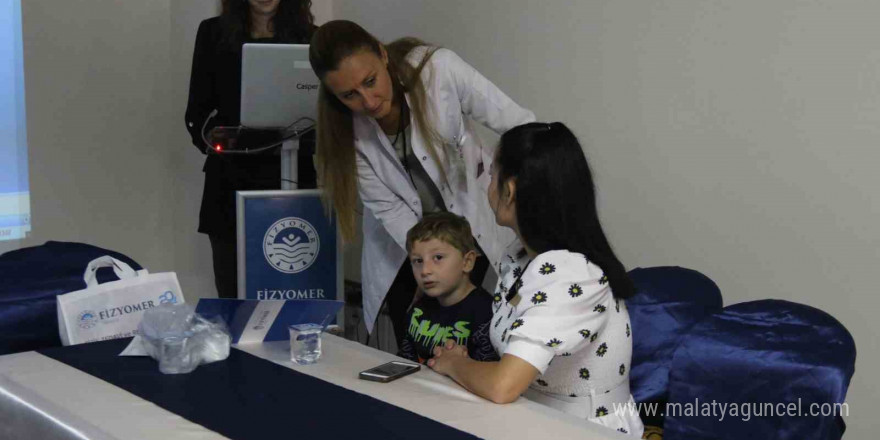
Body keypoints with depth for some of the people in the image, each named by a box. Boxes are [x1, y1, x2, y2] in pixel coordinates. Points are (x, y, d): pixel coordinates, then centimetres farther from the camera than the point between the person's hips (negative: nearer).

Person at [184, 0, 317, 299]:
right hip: (232, 183, 1)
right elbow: (197, 112, 8)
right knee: (233, 296, 1)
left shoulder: (310, 37, 6)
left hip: (293, 179, -1)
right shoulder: (214, 33, 8)